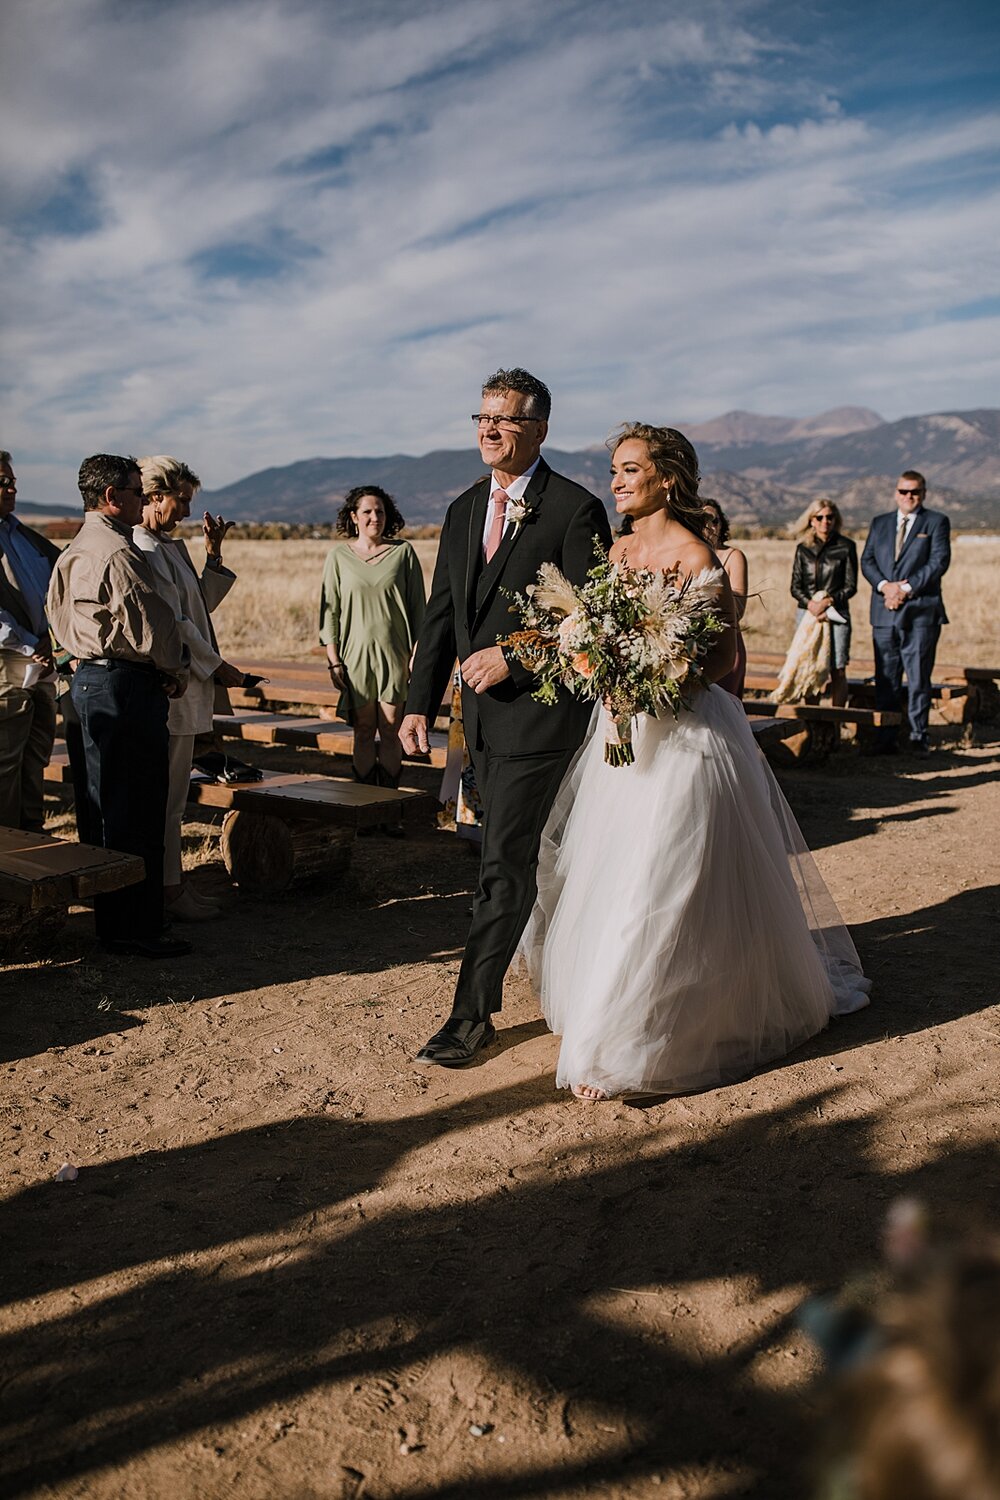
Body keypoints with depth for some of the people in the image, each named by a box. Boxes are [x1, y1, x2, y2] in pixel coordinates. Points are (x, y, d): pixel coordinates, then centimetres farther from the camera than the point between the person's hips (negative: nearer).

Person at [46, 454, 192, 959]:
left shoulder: (72, 552, 16)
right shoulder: (118, 553, -16)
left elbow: (57, 615, 22)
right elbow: (152, 623, -18)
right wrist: (175, 671, 0)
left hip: (88, 680, 11)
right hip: (126, 685, -11)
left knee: (105, 804, 16)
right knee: (136, 809, -5)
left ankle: (111, 918, 26)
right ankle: (135, 927, 1)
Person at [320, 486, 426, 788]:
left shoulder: (403, 552, 4)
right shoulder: (339, 555, 4)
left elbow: (417, 607, 6)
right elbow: (330, 609, 5)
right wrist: (333, 660, -1)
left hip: (394, 652, 0)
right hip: (356, 652, 0)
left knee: (390, 730, -1)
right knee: (363, 732, 3)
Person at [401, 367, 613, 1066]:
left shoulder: (576, 509, -10)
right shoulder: (464, 509, 11)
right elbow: (442, 614, 12)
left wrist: (512, 658, -18)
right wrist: (421, 704, 7)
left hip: (540, 712, -8)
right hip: (483, 717, 8)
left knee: (506, 864, -6)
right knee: (528, 859, 19)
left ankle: (472, 1013, 2)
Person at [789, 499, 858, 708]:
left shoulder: (846, 547, 4)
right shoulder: (803, 549, 10)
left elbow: (851, 586, 2)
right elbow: (795, 587, 7)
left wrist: (828, 601, -12)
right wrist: (811, 604, -11)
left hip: (837, 614, -2)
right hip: (807, 612, 2)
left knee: (837, 670, -7)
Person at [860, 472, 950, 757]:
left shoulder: (936, 522, 5)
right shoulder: (880, 523, 17)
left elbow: (939, 562, -6)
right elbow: (867, 560, 9)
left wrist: (907, 588, -13)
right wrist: (885, 585, -9)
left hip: (921, 612, -3)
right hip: (885, 613, 3)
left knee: (919, 678, -1)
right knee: (886, 680, 3)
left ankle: (918, 738, 6)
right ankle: (886, 739, 7)